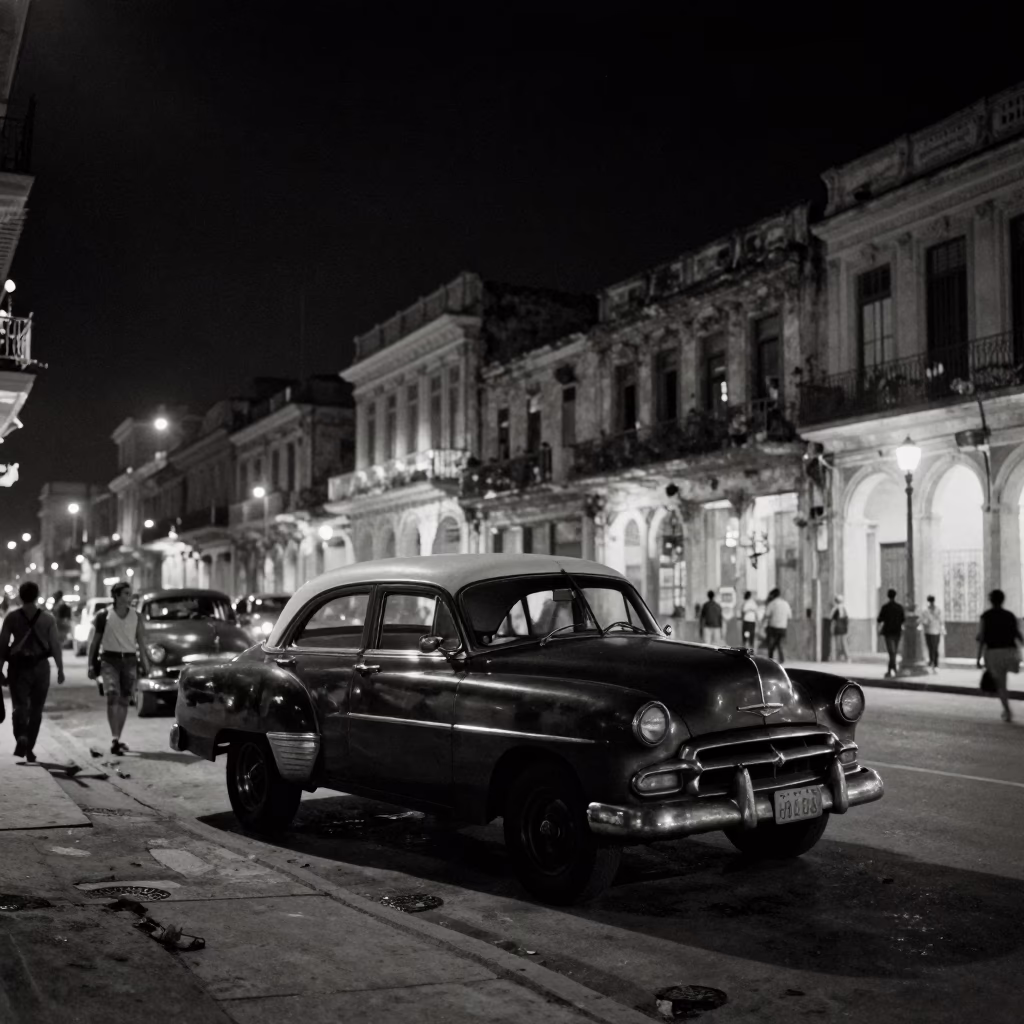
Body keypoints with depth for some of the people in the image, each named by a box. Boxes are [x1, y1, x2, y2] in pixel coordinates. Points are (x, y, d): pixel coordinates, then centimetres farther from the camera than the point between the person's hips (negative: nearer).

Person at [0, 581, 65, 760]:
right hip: (41, 666, 1)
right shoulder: (48, 618, -2)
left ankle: (21, 736, -28)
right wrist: (60, 668, 3)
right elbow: (55, 645, -3)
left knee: (19, 705, 0)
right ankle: (29, 748, 15)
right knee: (36, 709, 12)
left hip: (18, 666, -1)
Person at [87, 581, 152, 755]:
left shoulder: (136, 616, 7)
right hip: (110, 659, -3)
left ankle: (117, 740, 16)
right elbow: (95, 642, 3)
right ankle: (115, 739, -24)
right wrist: (91, 664, 0)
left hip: (130, 660, 3)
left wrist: (145, 663, 3)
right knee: (113, 696, -18)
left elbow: (141, 641, 10)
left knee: (124, 700, 6)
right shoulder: (104, 615, -1)